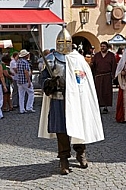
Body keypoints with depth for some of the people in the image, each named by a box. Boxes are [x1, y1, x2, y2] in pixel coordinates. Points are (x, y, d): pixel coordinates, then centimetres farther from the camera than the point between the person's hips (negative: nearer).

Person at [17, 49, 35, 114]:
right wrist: (29, 82, -19)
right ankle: (29, 108, 1)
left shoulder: (18, 62, 12)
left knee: (21, 95, 9)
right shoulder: (25, 62, -15)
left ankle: (22, 110, 10)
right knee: (31, 93, 4)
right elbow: (26, 72, -20)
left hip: (19, 81, 8)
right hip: (25, 81, -8)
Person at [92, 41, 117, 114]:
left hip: (107, 76, -1)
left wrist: (112, 75, -6)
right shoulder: (96, 55, 12)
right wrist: (94, 75, 1)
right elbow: (93, 66, 11)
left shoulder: (111, 55, 7)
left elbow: (114, 65, 3)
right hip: (98, 76, 1)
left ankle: (106, 107, 5)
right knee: (98, 92, -3)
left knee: (107, 92, -1)